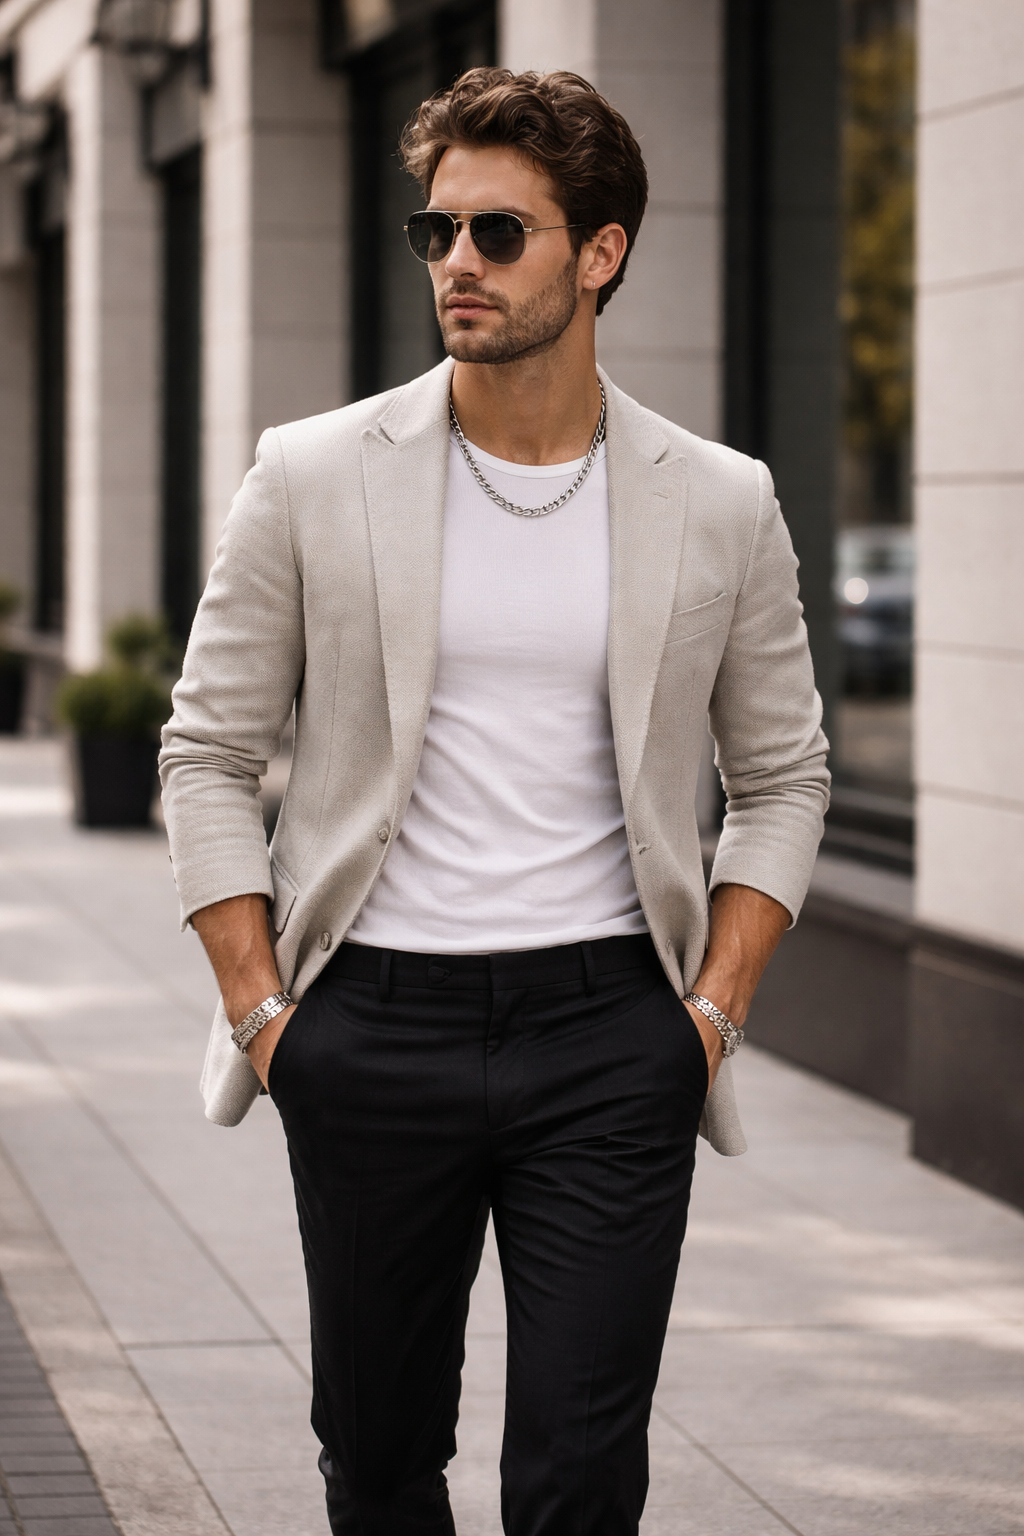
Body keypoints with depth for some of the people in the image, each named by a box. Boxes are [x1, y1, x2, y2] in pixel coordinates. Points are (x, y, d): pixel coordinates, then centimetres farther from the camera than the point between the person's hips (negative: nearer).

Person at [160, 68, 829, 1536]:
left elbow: (782, 777, 13)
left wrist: (712, 1007, 2)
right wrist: (260, 1011, -3)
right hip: (373, 1027, 0)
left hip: (609, 1038, 0)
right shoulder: (313, 478, 0)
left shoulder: (721, 507, 3)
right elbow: (208, 754, 5)